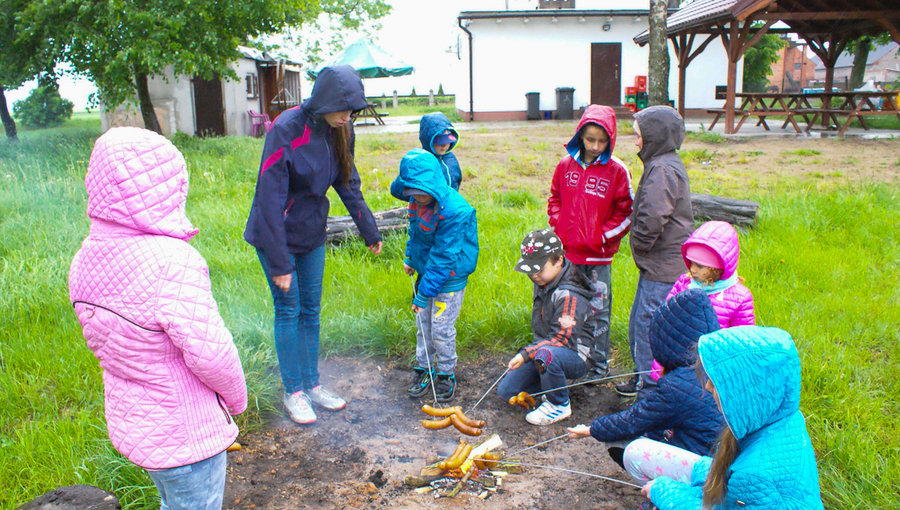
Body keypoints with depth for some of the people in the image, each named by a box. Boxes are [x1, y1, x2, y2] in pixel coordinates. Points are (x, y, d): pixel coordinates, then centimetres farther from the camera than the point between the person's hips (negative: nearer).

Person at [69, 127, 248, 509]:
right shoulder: (171, 262, -31)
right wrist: (236, 397, -10)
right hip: (184, 433, -7)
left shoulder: (86, 259, -6)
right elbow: (210, 352, -29)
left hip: (127, 419, 8)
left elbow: (104, 337, 2)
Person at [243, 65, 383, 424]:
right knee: (288, 311, 3)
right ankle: (293, 392, 17)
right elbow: (270, 199, -24)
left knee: (311, 310, 13)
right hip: (277, 233, -6)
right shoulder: (286, 130, -25)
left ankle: (312, 384, 26)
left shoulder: (340, 131, -6)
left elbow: (349, 184, 8)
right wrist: (279, 261, -23)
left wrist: (370, 231, 11)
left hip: (312, 233, 6)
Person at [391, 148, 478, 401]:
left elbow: (443, 257, -27)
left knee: (441, 329, 3)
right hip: (426, 271, 7)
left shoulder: (454, 211, -29)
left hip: (450, 278, -7)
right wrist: (409, 258, 14)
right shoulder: (417, 200, -7)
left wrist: (424, 293, -24)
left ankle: (446, 373, 24)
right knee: (423, 324, 15)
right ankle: (424, 370, 32)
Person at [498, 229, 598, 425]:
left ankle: (560, 405, -16)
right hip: (545, 347, 8)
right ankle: (555, 386, 19)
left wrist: (526, 353, -33)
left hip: (575, 356, -8)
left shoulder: (569, 295, -25)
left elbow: (562, 339, -28)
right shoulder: (543, 282, 1)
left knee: (545, 354, -42)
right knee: (506, 391, 2)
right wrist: (528, 352, 17)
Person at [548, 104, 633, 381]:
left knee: (598, 311, 5)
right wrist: (558, 228, 2)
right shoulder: (566, 165, 3)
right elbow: (554, 199, 15)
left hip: (598, 256, -3)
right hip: (567, 253, 3)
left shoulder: (616, 170, -6)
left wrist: (601, 236, -9)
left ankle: (598, 367, 18)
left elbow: (626, 212, -1)